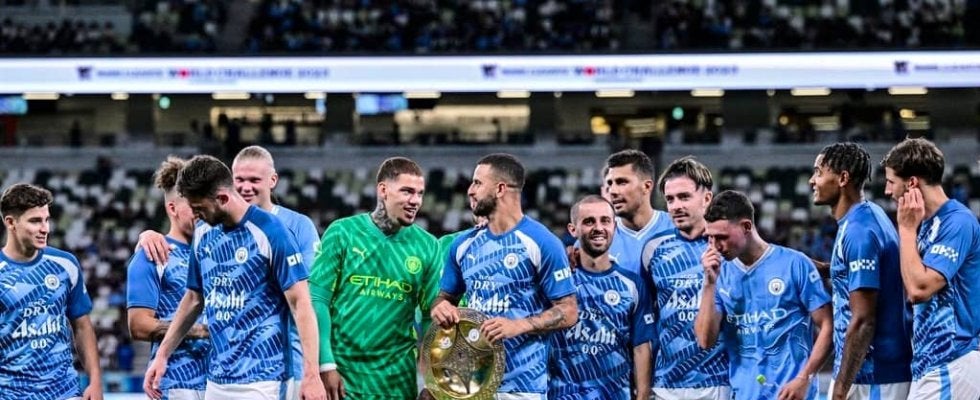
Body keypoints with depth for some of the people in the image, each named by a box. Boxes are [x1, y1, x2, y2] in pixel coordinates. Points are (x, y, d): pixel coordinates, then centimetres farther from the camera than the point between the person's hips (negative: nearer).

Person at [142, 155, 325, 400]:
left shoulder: (269, 232, -11)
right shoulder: (203, 235, 10)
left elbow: (300, 303, -12)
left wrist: (311, 375, -18)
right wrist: (162, 356, 19)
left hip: (261, 380, -7)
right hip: (217, 379, 7)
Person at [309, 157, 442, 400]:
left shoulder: (426, 246, 4)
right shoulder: (342, 233, -2)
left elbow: (431, 316, 7)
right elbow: (317, 299, -3)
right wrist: (326, 365, -10)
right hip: (343, 375, -2)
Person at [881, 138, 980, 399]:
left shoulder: (957, 222, -13)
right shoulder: (927, 224, 16)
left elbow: (919, 288, -20)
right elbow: (911, 293, 20)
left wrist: (907, 228, -11)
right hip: (930, 363, 10)